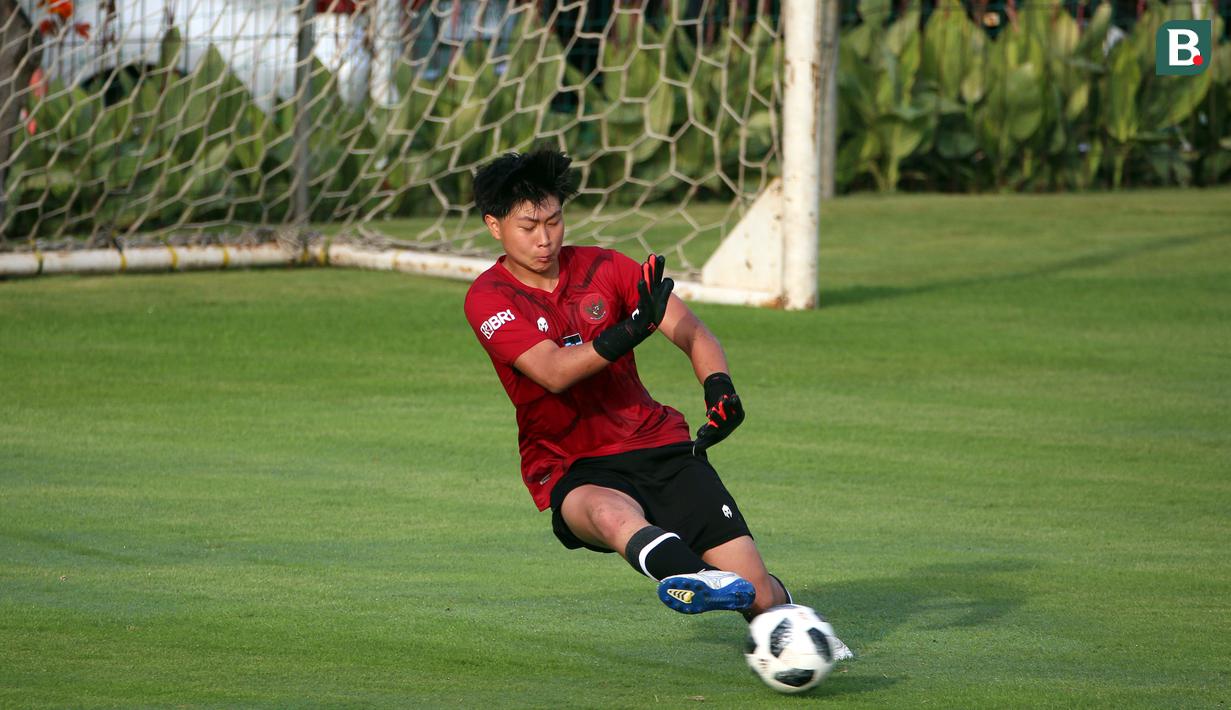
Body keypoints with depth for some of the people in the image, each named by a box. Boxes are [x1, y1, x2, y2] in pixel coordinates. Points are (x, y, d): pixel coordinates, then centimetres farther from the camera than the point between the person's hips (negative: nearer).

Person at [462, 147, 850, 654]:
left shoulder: (602, 268, 5)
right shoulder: (489, 299, -5)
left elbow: (693, 334, 4)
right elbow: (553, 372, -21)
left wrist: (719, 390, -18)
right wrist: (630, 331, -37)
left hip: (656, 443, 3)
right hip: (572, 473, -3)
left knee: (756, 590, -8)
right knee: (611, 513, -42)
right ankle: (691, 580, -68)